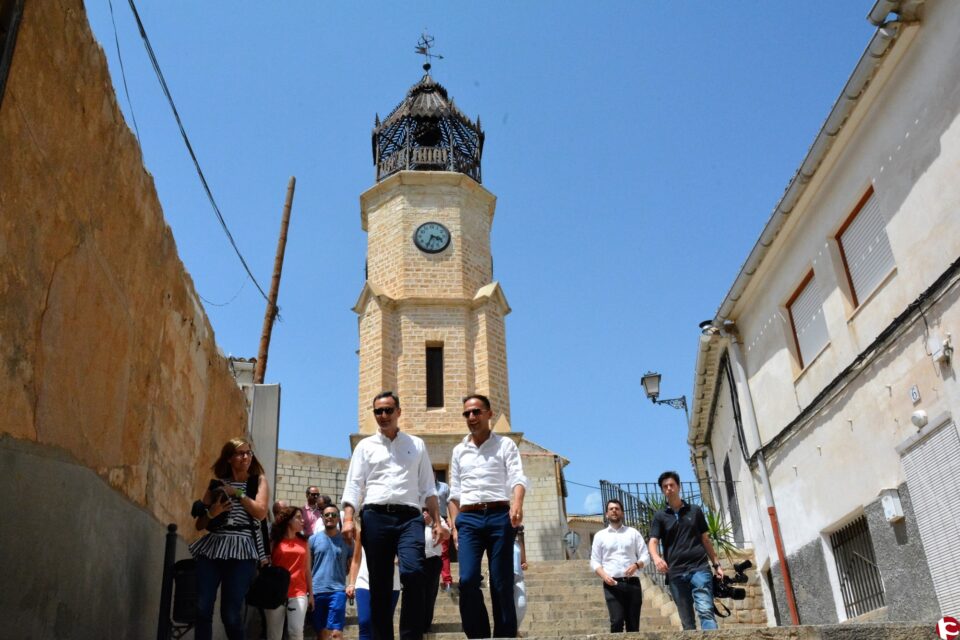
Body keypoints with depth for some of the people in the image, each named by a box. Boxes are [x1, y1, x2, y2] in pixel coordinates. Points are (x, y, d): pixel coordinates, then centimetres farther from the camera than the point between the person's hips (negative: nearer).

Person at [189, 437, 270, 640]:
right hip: (212, 547, 3)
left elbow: (261, 512, -7)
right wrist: (210, 513, -6)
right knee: (202, 609, -5)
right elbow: (199, 524, 15)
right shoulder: (217, 484, 15)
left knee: (231, 614, -5)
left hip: (242, 549, -3)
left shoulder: (258, 481, 10)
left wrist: (237, 493, -4)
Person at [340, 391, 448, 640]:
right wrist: (348, 519, -7)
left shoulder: (417, 445, 17)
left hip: (409, 517, -1)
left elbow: (427, 488, 16)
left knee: (413, 571, -21)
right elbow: (354, 485, 8)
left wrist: (438, 522, 7)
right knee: (379, 584, 3)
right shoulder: (365, 446, 15)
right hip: (375, 517, 1)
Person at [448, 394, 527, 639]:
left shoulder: (505, 445, 7)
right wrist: (455, 527, 8)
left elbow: (518, 478, -7)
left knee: (501, 583, -2)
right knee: (468, 580, -12)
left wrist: (517, 504, -27)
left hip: (499, 516, -2)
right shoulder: (459, 451, 18)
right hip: (468, 519, 3)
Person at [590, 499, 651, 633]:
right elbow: (594, 562, 8)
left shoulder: (633, 532, 14)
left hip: (633, 583, 2)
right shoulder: (600, 535, 11)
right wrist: (604, 575, -12)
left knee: (633, 624, 1)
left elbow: (645, 556, 9)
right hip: (612, 584, -2)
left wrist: (636, 565, -13)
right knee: (617, 621, -16)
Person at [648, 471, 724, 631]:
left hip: (699, 567, -1)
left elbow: (705, 539, 16)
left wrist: (716, 564, 9)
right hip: (676, 573, 1)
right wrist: (656, 557, -25)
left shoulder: (695, 510, 12)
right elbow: (653, 541, -3)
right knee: (687, 620, 4)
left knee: (706, 611, -17)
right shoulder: (660, 516, 9)